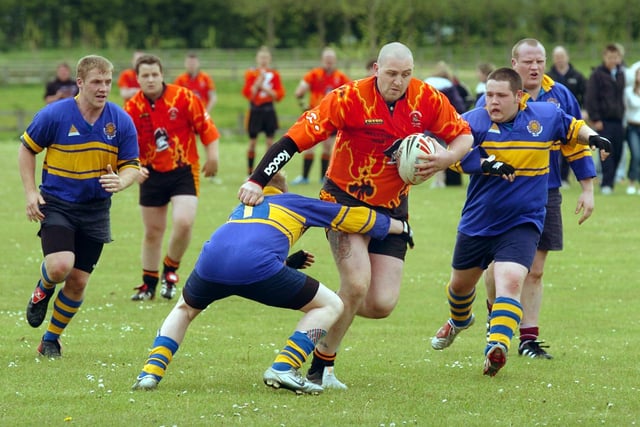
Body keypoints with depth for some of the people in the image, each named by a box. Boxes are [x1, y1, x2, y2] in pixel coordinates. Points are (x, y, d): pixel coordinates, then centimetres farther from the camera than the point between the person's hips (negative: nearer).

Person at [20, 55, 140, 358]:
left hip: (96, 210, 3)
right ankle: (44, 289, 13)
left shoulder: (121, 121, -6)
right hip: (56, 205, -3)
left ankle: (51, 339, 25)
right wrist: (30, 192, -6)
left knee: (78, 281, 4)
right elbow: (27, 149, 2)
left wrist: (120, 182, -22)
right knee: (60, 266, -24)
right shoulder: (54, 115, -13)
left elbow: (131, 165, 2)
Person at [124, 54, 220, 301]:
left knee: (184, 222, -20)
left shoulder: (184, 97, -12)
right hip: (152, 173, 2)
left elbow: (206, 128, -5)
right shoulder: (132, 108, -6)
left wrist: (212, 158, -6)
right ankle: (149, 284, 26)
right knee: (153, 231, 9)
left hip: (184, 170, -2)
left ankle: (170, 270, 6)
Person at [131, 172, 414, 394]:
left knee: (185, 309, 36)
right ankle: (284, 368, -2)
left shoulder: (240, 209, 41)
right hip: (256, 266, -4)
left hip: (211, 263, 4)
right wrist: (401, 227, 50)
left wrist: (289, 263, 55)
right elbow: (355, 218, 36)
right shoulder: (296, 203, 31)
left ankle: (151, 371, 14)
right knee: (330, 306, 14)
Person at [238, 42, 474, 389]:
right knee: (357, 284, -24)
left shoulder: (426, 99, -9)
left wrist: (444, 159, -19)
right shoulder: (351, 98, -20)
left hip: (392, 208, 4)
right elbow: (296, 137, -23)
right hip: (346, 200, -4)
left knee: (381, 305, -8)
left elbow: (464, 135, 4)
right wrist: (256, 181, -31)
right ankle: (321, 366, -5)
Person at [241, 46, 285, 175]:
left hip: (269, 110, 1)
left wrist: (266, 89, -13)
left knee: (270, 142, 1)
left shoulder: (274, 75, 4)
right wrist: (257, 83, -18)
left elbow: (279, 94, -1)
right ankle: (250, 173, 8)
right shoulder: (251, 74, 1)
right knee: (252, 142, 1)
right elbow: (247, 93, -7)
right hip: (255, 110, -1)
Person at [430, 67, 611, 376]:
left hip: (522, 224, -2)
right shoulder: (474, 121, -9)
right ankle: (459, 320, 53)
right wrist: (488, 163, -32)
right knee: (460, 283, 21)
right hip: (477, 224, 2)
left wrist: (594, 137, -2)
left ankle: (497, 346, -38)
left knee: (510, 281, -25)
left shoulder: (545, 116, -3)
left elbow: (572, 128, 16)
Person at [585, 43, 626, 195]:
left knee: (617, 152, 3)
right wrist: (595, 119, -12)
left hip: (618, 120, 5)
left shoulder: (620, 74, 14)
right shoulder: (597, 74, -4)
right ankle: (606, 184, -9)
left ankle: (609, 181, 13)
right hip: (604, 120, -5)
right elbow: (590, 98, -7)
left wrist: (622, 116, 14)